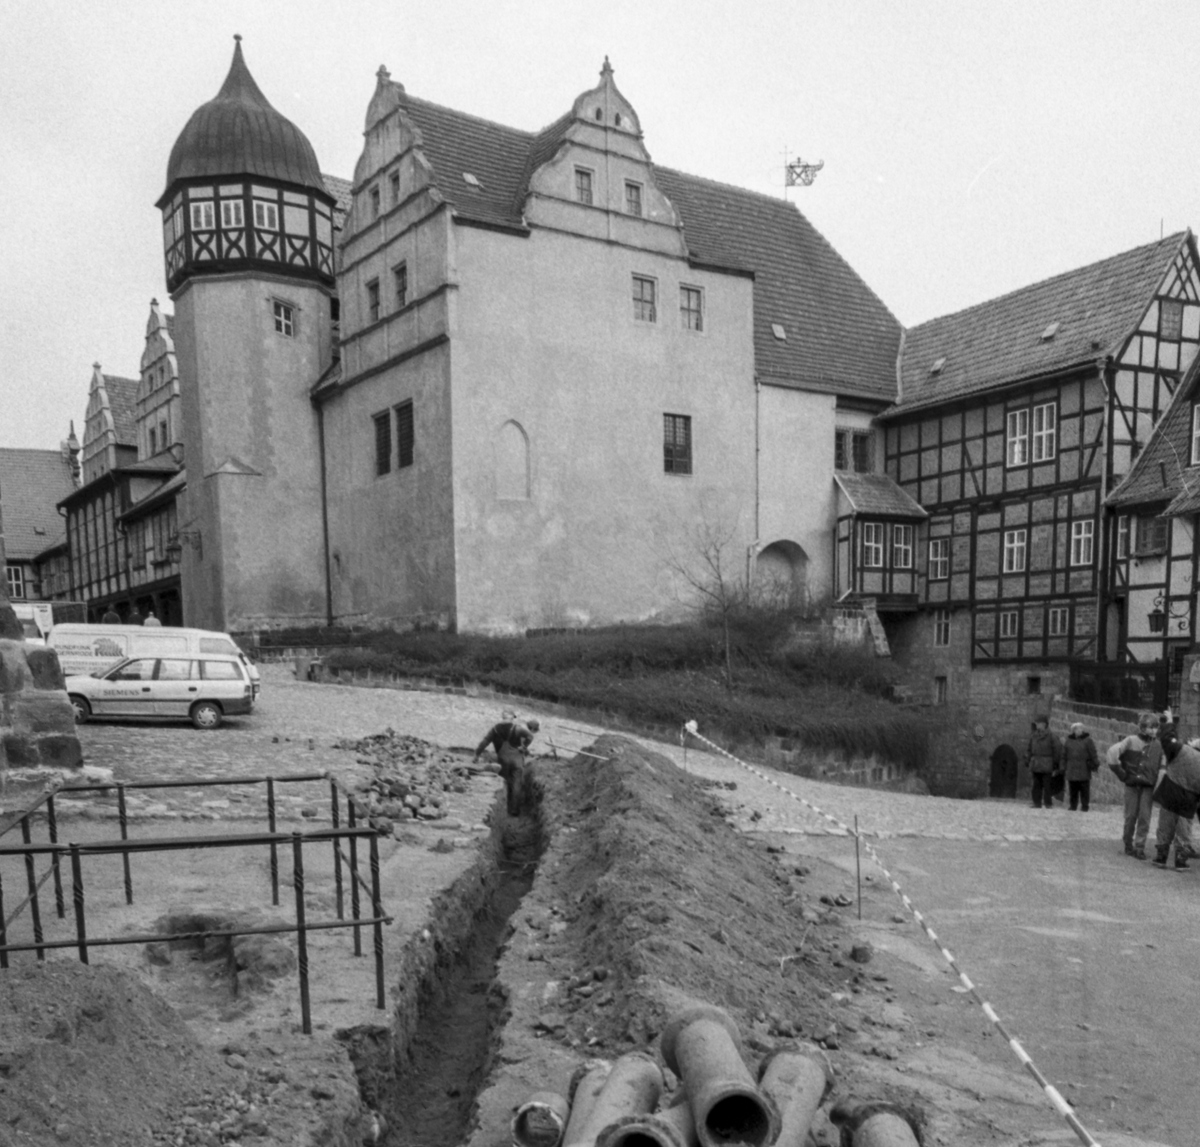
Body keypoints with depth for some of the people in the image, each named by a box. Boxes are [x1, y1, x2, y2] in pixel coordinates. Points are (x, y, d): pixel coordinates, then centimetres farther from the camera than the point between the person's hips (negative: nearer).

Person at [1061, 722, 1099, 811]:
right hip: (1071, 769, 3)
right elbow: (1064, 756, 13)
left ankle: (1084, 806, 6)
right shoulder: (1068, 741, 10)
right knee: (1072, 790, 5)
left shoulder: (1087, 740, 1)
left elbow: (1093, 755, 0)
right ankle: (1073, 806, 13)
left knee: (1085, 790, -1)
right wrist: (1064, 768, 10)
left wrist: (1095, 765, -5)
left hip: (1084, 770, -3)